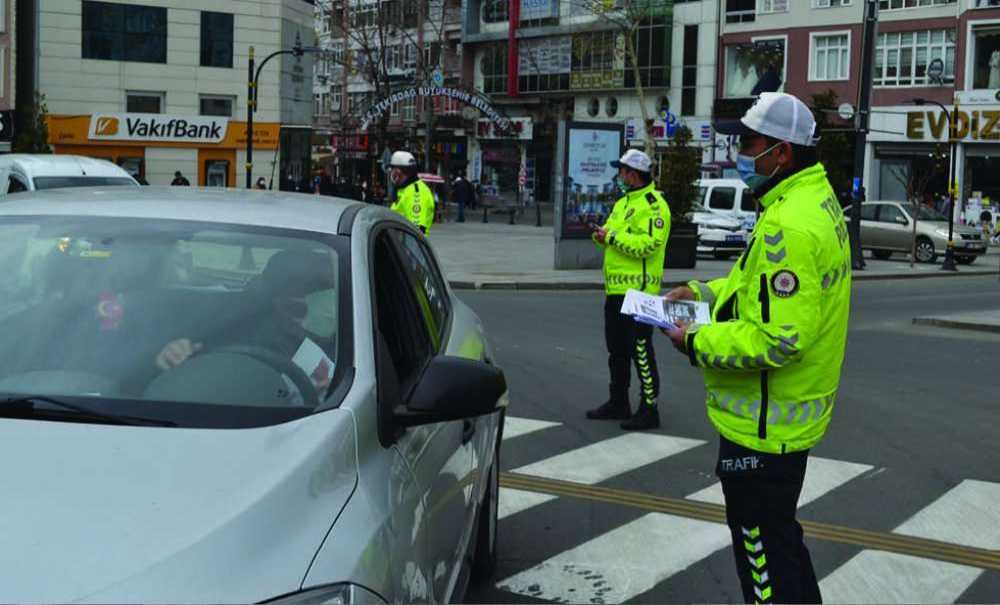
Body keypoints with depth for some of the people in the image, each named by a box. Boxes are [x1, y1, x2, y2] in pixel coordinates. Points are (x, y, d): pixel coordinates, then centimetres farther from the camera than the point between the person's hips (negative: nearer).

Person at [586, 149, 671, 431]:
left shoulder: (653, 205, -13)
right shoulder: (623, 203, 18)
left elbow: (648, 243, -25)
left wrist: (613, 236, -20)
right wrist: (602, 236, 0)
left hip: (638, 289, -10)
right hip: (616, 288, 10)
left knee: (641, 350, -6)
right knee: (616, 349, 17)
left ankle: (649, 410, 0)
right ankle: (618, 403, 28)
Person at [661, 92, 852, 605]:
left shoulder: (789, 226, -27)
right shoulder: (816, 199, 7)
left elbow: (776, 341, -31)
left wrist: (697, 343, -18)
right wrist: (705, 292, 11)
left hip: (764, 426, -10)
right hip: (789, 413, 11)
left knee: (762, 543, 3)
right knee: (777, 536, 25)